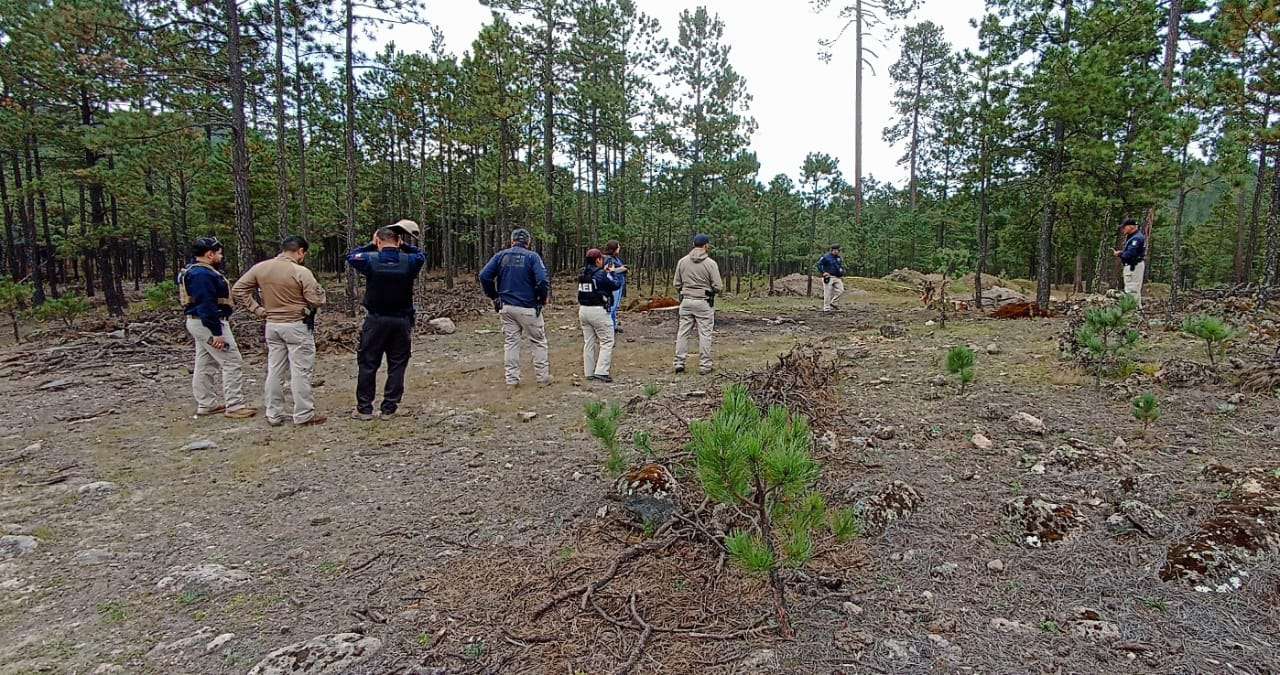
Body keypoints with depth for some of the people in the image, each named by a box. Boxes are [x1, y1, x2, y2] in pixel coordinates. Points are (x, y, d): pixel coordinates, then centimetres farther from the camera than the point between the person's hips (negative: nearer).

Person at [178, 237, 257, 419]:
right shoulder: (203, 275, -20)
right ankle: (234, 406, -6)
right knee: (233, 363, -7)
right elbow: (206, 305, -25)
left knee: (204, 365, 16)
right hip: (208, 323, -11)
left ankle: (206, 405, 24)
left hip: (197, 322, 11)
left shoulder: (193, 271, 14)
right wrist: (217, 333, -24)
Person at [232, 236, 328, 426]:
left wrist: (257, 309, 5)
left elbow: (237, 290, 5)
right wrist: (317, 287, 4)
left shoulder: (260, 268, 2)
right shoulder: (301, 272, -16)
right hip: (297, 326, -6)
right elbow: (317, 300, -15)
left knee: (274, 371, 13)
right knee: (301, 371, 1)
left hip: (272, 325, 6)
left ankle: (273, 415, 21)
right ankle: (304, 416, 7)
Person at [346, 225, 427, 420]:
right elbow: (421, 255, 17)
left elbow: (350, 256, 11)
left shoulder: (370, 259, -9)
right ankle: (389, 408, 11)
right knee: (397, 366, 8)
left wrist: (371, 245, 13)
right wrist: (404, 246, 11)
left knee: (368, 364, 9)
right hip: (401, 321, 1)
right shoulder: (409, 261, -6)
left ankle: (364, 408, 13)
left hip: (376, 320, -1)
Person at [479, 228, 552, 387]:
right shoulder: (532, 256, -6)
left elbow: (484, 276, -3)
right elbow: (543, 280, -18)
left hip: (506, 307, 4)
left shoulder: (501, 255, 4)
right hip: (528, 307, -3)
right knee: (538, 342, 9)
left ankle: (512, 378, 14)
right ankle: (543, 377, 13)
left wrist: (493, 296, 7)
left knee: (510, 342, 12)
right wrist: (543, 299, -2)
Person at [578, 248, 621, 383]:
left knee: (589, 342, 13)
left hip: (583, 310, 8)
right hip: (598, 311, -8)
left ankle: (589, 372, 16)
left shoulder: (582, 274, 5)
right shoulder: (600, 274, -16)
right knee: (607, 342, 0)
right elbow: (616, 285, -6)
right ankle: (601, 372, -8)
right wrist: (613, 273, 9)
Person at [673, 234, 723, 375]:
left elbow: (676, 284, 4)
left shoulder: (682, 261, 2)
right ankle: (704, 365, 6)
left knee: (683, 332, 9)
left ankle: (679, 363, 10)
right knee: (704, 334, 3)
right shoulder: (711, 263, -9)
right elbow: (718, 287, -9)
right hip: (704, 302, -3)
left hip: (686, 301, 3)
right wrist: (711, 289, 13)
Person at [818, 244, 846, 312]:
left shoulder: (839, 258, 16)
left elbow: (842, 267, 28)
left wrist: (842, 275, 15)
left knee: (840, 290, -5)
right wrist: (823, 272, -15)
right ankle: (827, 308, -1)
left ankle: (833, 302, 12)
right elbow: (819, 264, -7)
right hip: (829, 278, -6)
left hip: (837, 278, 6)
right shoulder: (826, 257, -5)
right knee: (828, 293, -6)